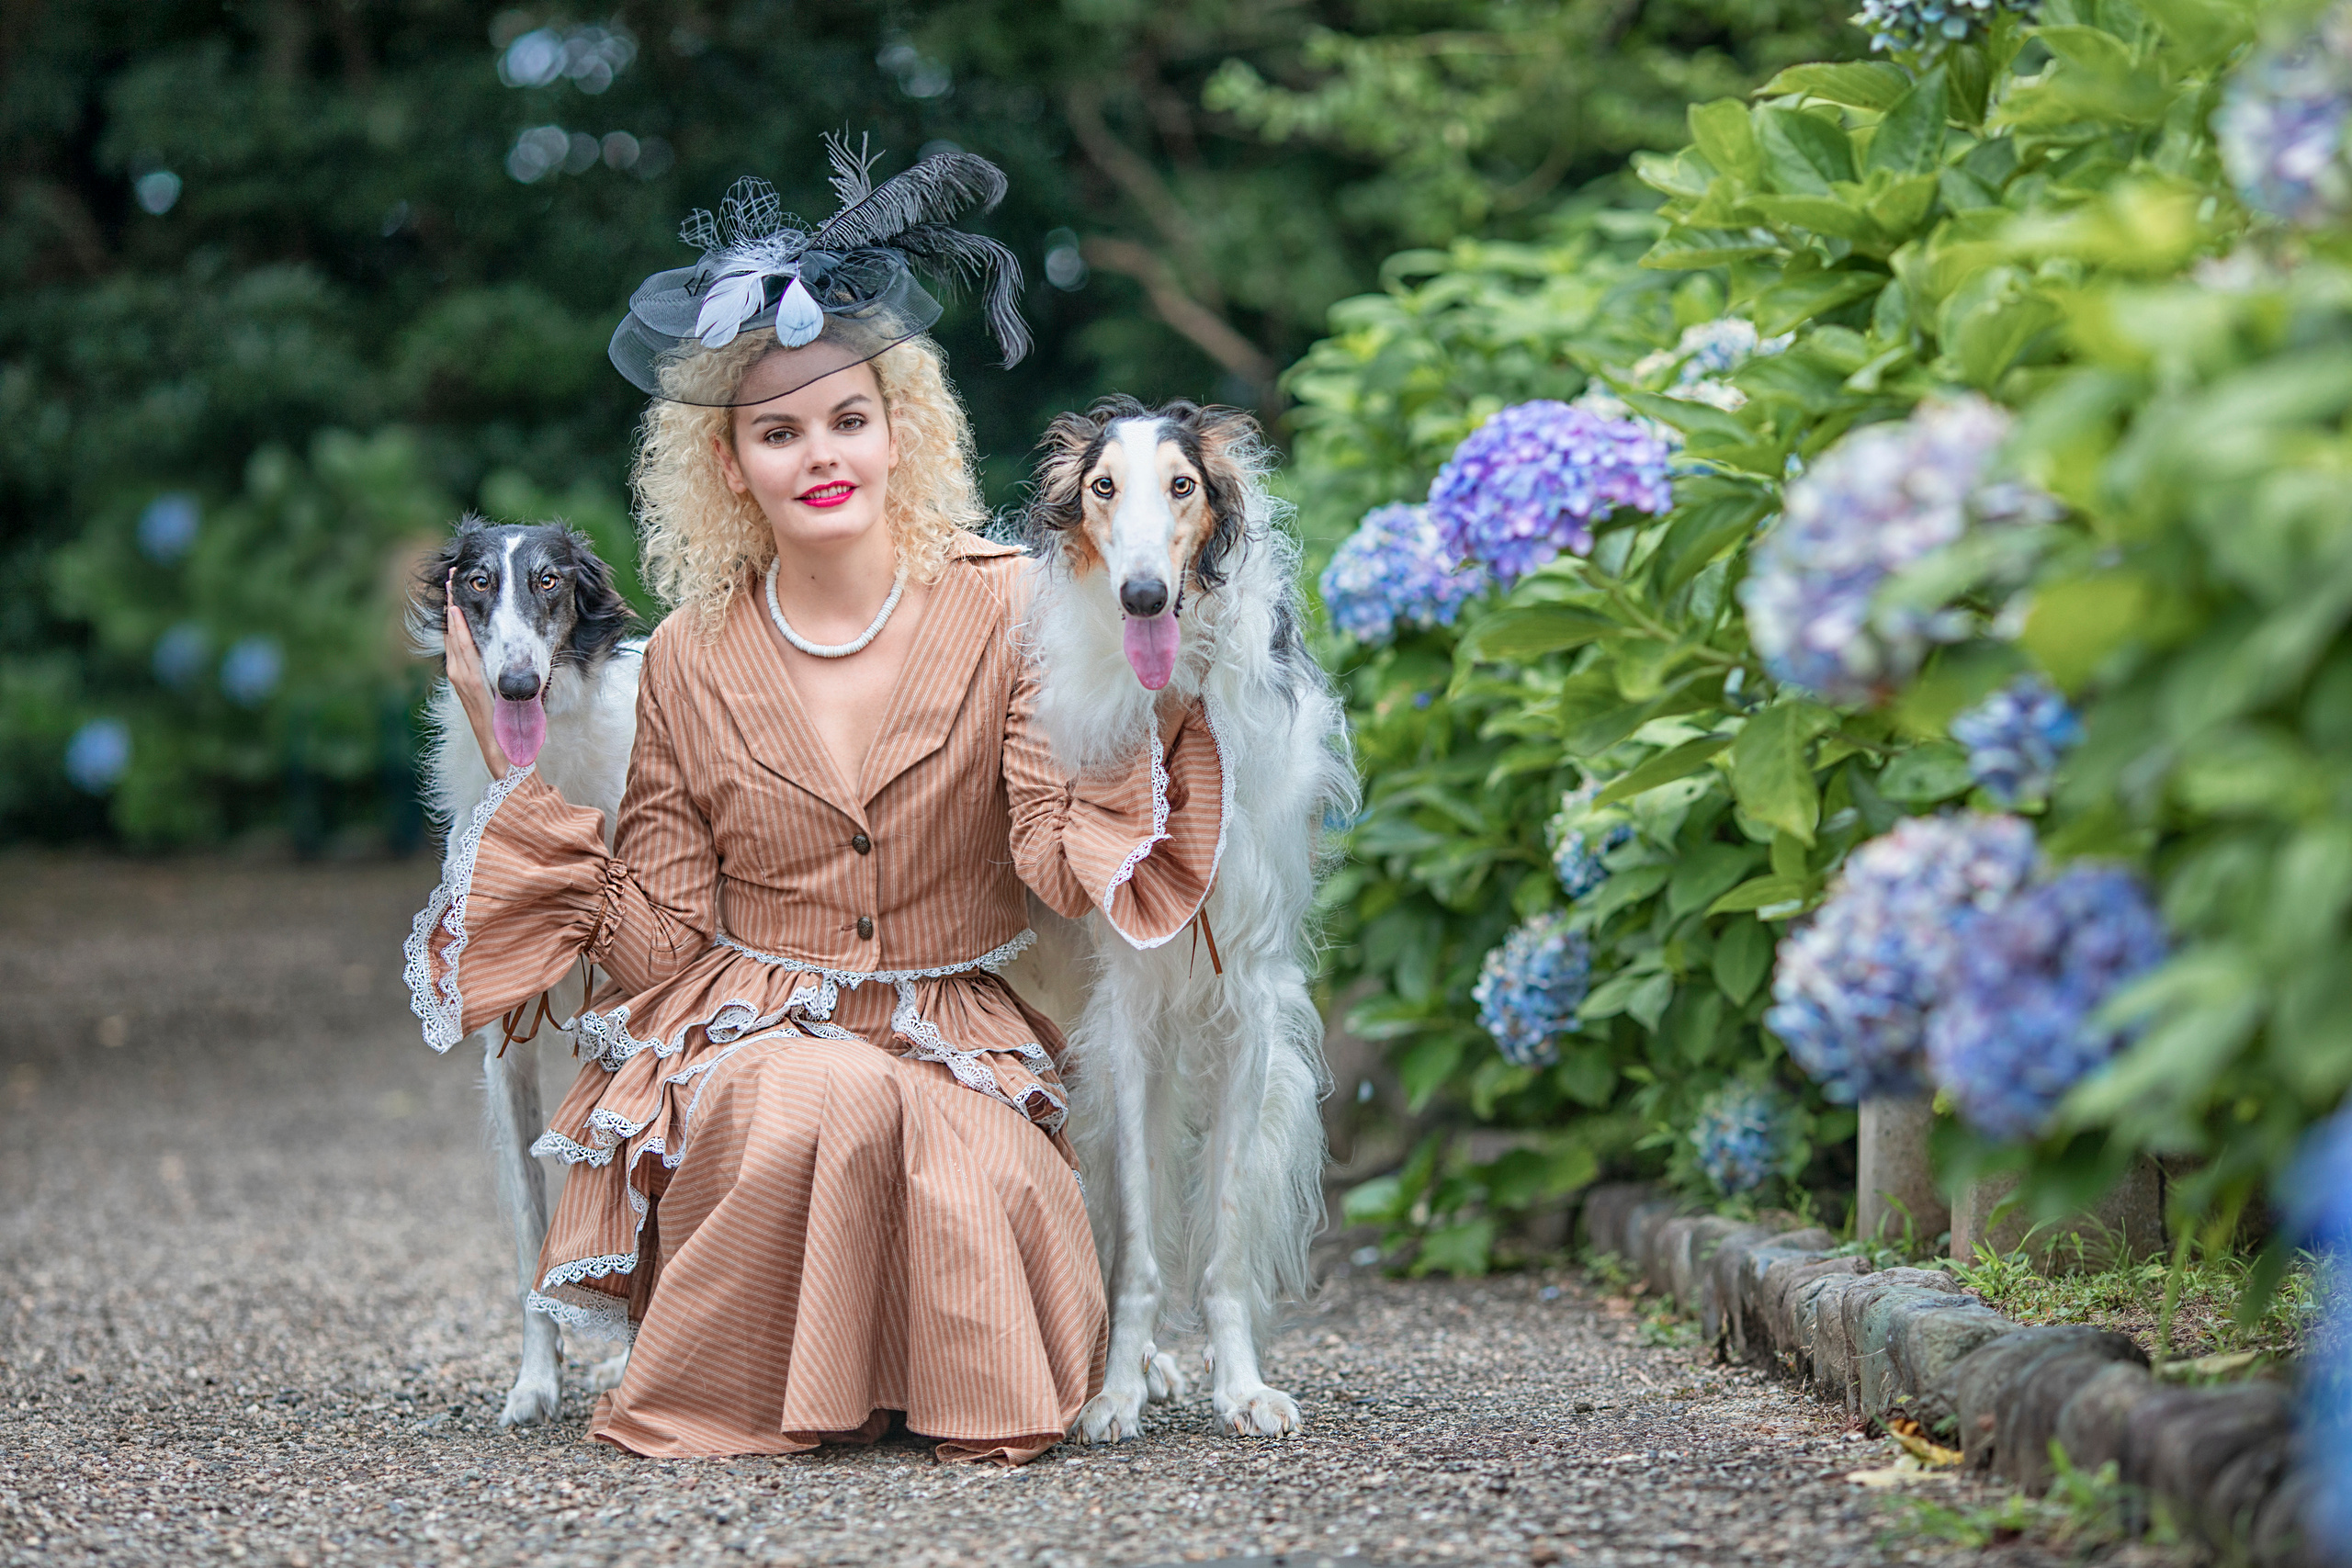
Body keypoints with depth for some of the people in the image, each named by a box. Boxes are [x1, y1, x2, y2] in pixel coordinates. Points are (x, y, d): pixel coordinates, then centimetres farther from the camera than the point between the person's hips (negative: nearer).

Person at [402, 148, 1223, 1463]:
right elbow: (658, 939, 2)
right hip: (744, 1044, 0)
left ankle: (944, 1377, 1)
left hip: (963, 1055, 0)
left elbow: (1069, 864, -9)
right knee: (833, 1100, -35)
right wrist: (525, 760, 0)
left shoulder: (1001, 608, 0)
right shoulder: (692, 664, 5)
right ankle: (760, 1392, -9)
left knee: (987, 1192, -33)